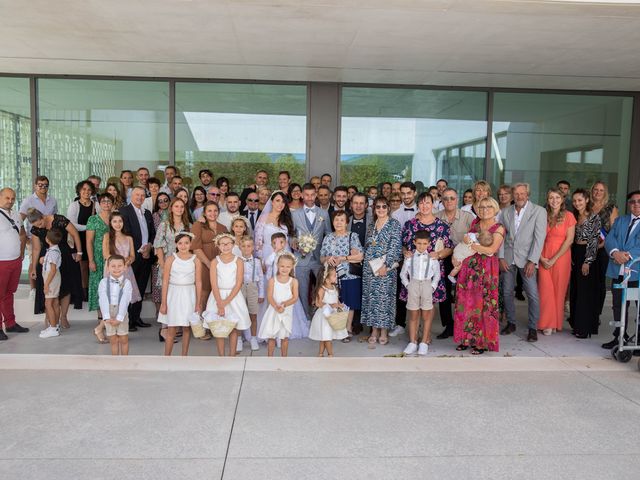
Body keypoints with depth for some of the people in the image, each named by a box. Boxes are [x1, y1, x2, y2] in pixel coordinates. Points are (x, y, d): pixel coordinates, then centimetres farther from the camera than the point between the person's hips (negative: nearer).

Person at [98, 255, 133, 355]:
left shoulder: (127, 283, -8)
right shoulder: (104, 282, -3)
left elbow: (125, 301, -15)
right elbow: (103, 300, -11)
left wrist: (119, 318, -22)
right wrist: (107, 317, -21)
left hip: (122, 314, -1)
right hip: (109, 314, 1)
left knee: (123, 339, 7)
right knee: (113, 340, 10)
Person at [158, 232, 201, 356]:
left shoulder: (195, 260, -2)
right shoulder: (171, 259, -4)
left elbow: (198, 283, 1)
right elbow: (165, 282, -3)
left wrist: (198, 303, 0)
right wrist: (163, 303, -4)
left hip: (189, 296, 1)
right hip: (174, 295, -1)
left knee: (187, 328, 8)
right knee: (171, 329, 1)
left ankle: (184, 356, 20)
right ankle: (167, 358, 11)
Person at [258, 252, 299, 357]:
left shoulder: (293, 281, -3)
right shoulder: (272, 280, -4)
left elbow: (295, 298, -9)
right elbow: (269, 297, -11)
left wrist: (284, 304, -25)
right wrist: (276, 307, -28)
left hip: (287, 312, 1)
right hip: (273, 311, 0)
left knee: (285, 336, 11)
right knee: (271, 336, 5)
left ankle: (284, 358, 24)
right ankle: (270, 358, 17)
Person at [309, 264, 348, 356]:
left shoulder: (334, 287, 5)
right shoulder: (322, 289, -17)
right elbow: (318, 303, -21)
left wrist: (340, 305, -6)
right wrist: (330, 305, -27)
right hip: (325, 315, -7)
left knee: (324, 337, 15)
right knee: (327, 337, 0)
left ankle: (320, 353, 27)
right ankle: (330, 354, 13)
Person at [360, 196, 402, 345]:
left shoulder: (394, 224, -3)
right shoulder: (371, 225, 14)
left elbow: (395, 246, -11)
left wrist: (385, 265, -16)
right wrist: (368, 262, 5)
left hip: (386, 267, -5)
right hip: (369, 267, 5)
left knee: (384, 297, -2)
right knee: (371, 297, 6)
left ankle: (384, 332, 9)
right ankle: (374, 330, 15)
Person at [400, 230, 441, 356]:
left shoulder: (432, 258, 1)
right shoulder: (410, 257, 3)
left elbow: (437, 275, 7)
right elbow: (403, 273, 11)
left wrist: (432, 286, -3)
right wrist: (407, 285, 1)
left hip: (427, 286, -1)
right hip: (413, 285, 1)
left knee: (426, 316, 4)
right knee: (413, 316, 6)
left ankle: (424, 343, 14)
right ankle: (412, 342, 14)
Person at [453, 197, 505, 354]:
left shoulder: (499, 229, -4)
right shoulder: (474, 223, 12)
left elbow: (491, 249, -18)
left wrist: (470, 245, -14)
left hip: (486, 269, -4)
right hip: (468, 266, 5)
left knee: (483, 305, 0)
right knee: (466, 302, 5)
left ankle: (483, 342, 12)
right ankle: (467, 338, 18)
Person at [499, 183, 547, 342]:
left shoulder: (539, 211, -3)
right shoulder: (505, 212, 7)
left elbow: (539, 238, -8)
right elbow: (501, 236, 7)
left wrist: (532, 261, -14)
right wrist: (501, 257, -2)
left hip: (526, 258, -3)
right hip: (508, 258, 3)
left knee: (533, 295, -6)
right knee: (507, 292, 9)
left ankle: (533, 328, 7)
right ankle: (511, 323, 24)